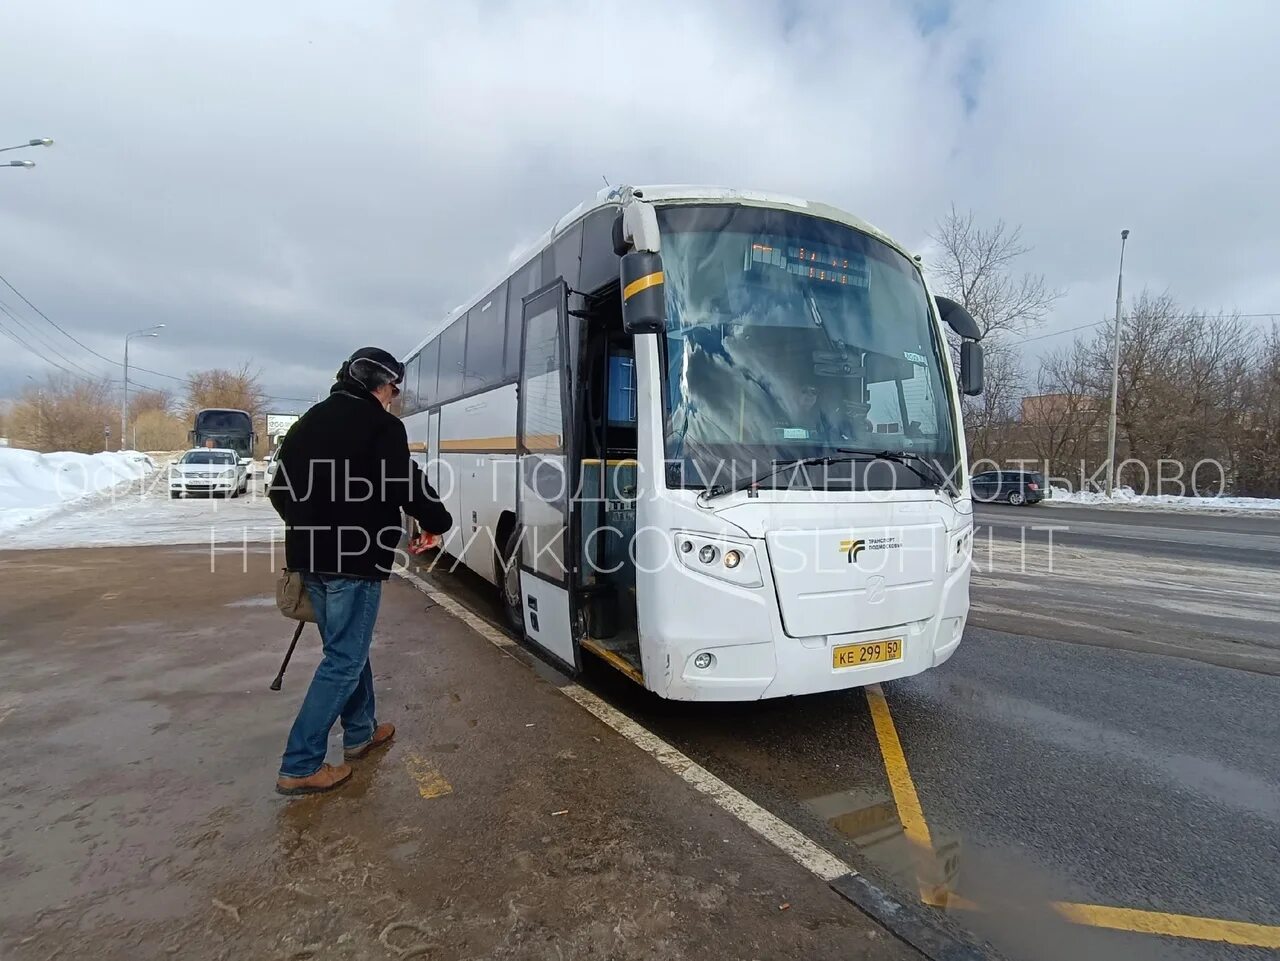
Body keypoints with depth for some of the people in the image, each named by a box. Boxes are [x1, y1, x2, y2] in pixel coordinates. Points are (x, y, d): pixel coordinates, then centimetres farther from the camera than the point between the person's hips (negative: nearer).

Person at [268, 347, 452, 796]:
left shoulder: (309, 421, 13)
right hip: (355, 560, -8)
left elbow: (280, 489, 17)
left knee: (347, 645, 21)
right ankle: (300, 766, 5)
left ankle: (360, 732, 35)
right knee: (345, 658, 1)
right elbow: (408, 487, -14)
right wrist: (439, 522, 4)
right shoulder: (382, 424, -10)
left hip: (311, 557, 9)